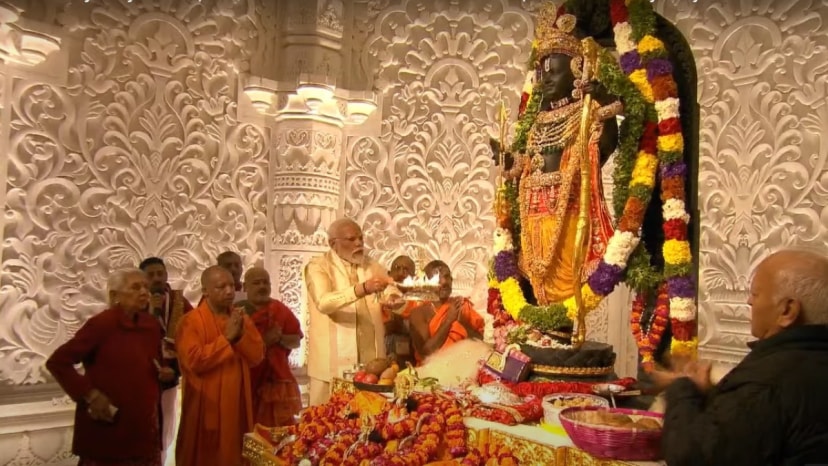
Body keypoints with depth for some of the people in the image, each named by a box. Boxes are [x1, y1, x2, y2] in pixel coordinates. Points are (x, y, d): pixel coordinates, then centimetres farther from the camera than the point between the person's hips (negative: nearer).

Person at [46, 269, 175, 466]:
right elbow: (57, 361, -15)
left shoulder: (151, 325, 5)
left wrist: (164, 373, -1)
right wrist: (89, 394, -18)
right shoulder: (101, 324, -15)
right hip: (106, 425, -6)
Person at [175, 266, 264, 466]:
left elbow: (257, 356, 3)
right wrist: (226, 337, -18)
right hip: (206, 405, -5)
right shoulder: (191, 321, -10)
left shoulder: (240, 318, 8)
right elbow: (194, 361, -21)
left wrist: (241, 335, -14)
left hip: (236, 404, 5)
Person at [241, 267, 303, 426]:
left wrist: (280, 338, -9)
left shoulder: (280, 310, 8)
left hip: (278, 380, 2)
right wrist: (263, 341, -16)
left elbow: (296, 340, 10)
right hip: (247, 382, -1)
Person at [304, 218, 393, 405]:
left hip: (371, 362, 4)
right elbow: (323, 302, -21)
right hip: (333, 364, -4)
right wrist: (362, 289, -34)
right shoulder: (318, 267, -3)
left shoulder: (374, 267, 13)